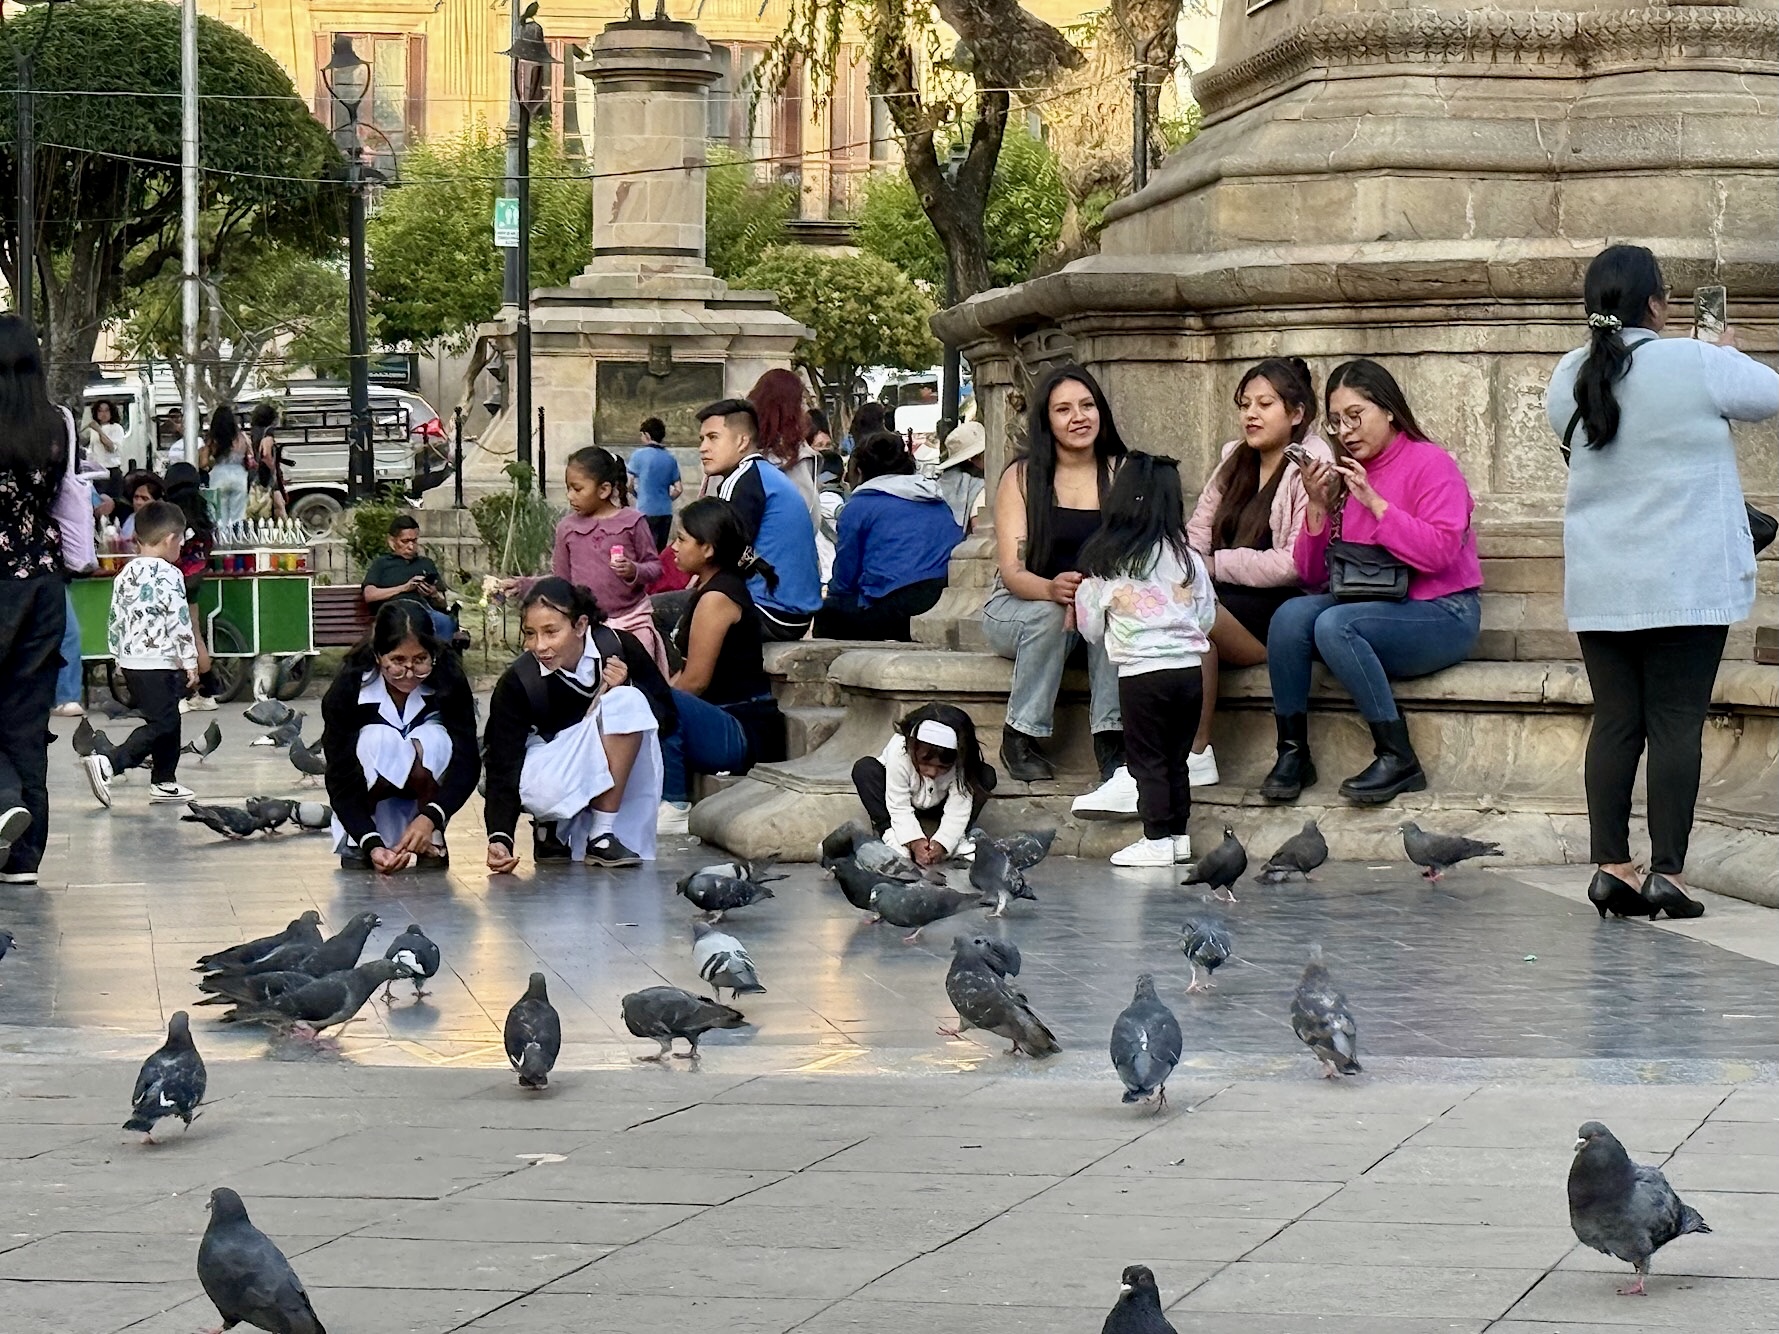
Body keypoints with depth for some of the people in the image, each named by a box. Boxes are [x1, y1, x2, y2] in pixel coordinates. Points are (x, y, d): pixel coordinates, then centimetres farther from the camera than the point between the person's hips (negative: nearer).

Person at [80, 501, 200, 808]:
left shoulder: (126, 574, 10)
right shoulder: (169, 575, -13)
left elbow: (115, 620, 14)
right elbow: (180, 621, -15)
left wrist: (119, 656, 23)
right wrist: (190, 662, -10)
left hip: (130, 660, 9)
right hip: (160, 663, -9)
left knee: (167, 720, 19)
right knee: (161, 724, -8)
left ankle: (164, 782, 25)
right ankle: (108, 761, -23)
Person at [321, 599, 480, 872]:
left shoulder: (448, 679, -25)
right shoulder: (347, 688, -28)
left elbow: (467, 760, -28)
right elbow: (339, 778, -29)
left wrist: (431, 818, -46)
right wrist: (371, 844, -45)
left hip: (428, 784, 1)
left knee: (433, 740, -31)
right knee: (379, 740, -33)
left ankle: (431, 840, -18)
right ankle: (357, 845, -18)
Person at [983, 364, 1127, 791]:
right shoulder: (1022, 477, -3)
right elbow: (1013, 570, -12)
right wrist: (1053, 589, -36)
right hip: (1018, 608, -1)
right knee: (1049, 614, -36)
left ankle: (1113, 749, -39)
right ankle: (1020, 736, -20)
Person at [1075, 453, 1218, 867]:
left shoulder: (1102, 562, -4)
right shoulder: (1187, 558, 2)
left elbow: (1090, 628, 4)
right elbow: (1207, 619, 10)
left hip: (1139, 673, -3)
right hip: (1188, 667, 3)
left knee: (1148, 759, 3)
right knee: (1177, 759, 13)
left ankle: (1156, 840, 1)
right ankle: (1179, 835, 17)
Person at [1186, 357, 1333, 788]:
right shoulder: (1236, 459, 19)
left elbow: (1295, 564, -16)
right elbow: (1197, 533, 13)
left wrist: (1215, 565, -12)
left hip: (1286, 607, -6)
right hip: (1231, 599, 7)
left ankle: (1196, 755, -25)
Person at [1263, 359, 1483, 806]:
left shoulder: (1430, 464, -5)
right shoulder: (1342, 475, 12)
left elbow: (1440, 552, -19)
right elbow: (1313, 574, 10)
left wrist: (1372, 501, -21)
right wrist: (1318, 507, -5)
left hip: (1441, 614, -6)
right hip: (1373, 608, 6)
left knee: (1334, 624, -31)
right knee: (1291, 615, -21)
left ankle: (1397, 758, -25)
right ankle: (1292, 753, -17)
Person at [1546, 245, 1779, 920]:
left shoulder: (1569, 378, 3)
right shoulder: (1696, 365, -12)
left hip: (1597, 585, 5)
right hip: (1686, 581, -5)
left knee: (1615, 721, 7)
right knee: (1676, 722, -2)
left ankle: (1610, 866, 5)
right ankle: (1667, 871, -4)